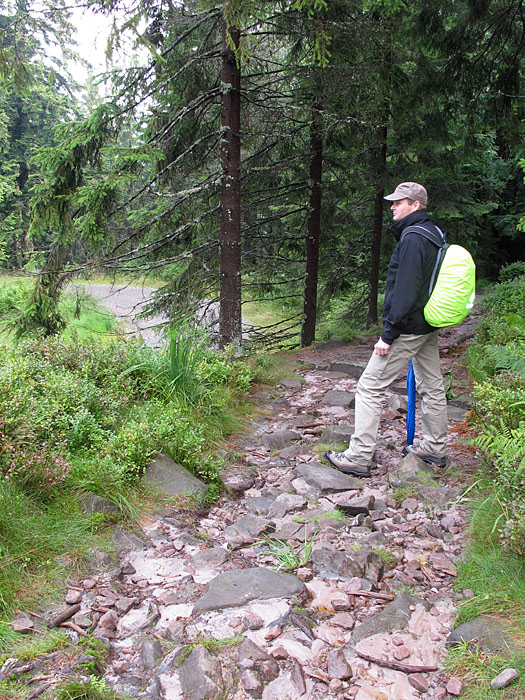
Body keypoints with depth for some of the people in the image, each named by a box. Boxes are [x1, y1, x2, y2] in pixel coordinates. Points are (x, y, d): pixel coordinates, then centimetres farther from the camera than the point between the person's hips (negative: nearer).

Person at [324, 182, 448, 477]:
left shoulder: (413, 238, -18)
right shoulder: (435, 234, 13)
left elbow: (405, 291, -23)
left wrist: (388, 334, -21)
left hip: (408, 328, -10)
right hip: (429, 327, 10)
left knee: (370, 387, -6)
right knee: (432, 386, 16)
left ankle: (359, 457, -2)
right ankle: (435, 449, 29)